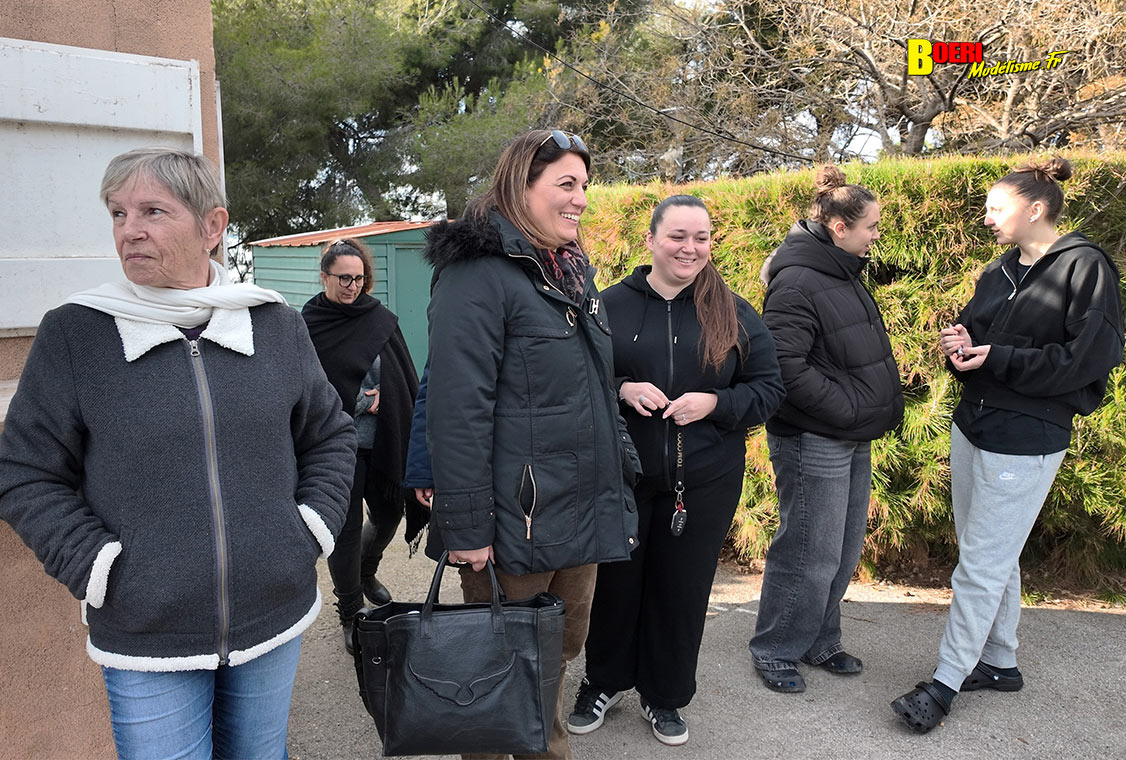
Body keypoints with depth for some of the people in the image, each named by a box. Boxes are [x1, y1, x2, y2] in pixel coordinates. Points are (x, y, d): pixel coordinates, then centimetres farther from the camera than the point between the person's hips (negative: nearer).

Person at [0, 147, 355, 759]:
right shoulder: (72, 333, -6)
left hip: (275, 620, 3)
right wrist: (97, 570, -10)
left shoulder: (277, 324, 0)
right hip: (144, 641, -2)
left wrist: (313, 529, 0)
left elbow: (330, 437, 11)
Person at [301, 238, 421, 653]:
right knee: (346, 527, 3)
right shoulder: (307, 325, -5)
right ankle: (350, 614, 21)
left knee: (389, 514, 16)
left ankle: (366, 571, 48)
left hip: (384, 442, 4)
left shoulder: (381, 319, 4)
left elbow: (407, 380, 7)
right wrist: (360, 401, -11)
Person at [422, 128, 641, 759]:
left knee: (559, 652, 20)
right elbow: (458, 408, -20)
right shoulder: (479, 272, -14)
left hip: (583, 513, 8)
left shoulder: (574, 271, 15)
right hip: (516, 521, -8)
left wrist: (623, 468, 19)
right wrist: (465, 527, -21)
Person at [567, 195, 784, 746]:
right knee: (614, 583, 12)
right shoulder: (611, 305, -1)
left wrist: (714, 402, -14)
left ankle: (665, 695, 35)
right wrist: (622, 390, -17)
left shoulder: (735, 314, 3)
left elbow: (769, 388, 3)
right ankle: (603, 682, 38)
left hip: (704, 485, 1)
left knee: (682, 590, 11)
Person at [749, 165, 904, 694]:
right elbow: (786, 368, -26)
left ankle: (820, 642, 33)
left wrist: (881, 406, 11)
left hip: (852, 439, 10)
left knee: (844, 551, 17)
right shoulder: (798, 283, -19)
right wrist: (849, 409, -20)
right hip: (813, 442, -10)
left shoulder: (843, 273, 12)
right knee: (810, 556, -1)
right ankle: (774, 651, 18)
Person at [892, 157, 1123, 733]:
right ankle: (999, 663, 33)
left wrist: (998, 358, -17)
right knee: (995, 557, 17)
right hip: (972, 427, 8)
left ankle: (946, 682, 9)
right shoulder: (1000, 271, 12)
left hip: (1025, 442, -8)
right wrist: (961, 341, -5)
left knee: (981, 566, -2)